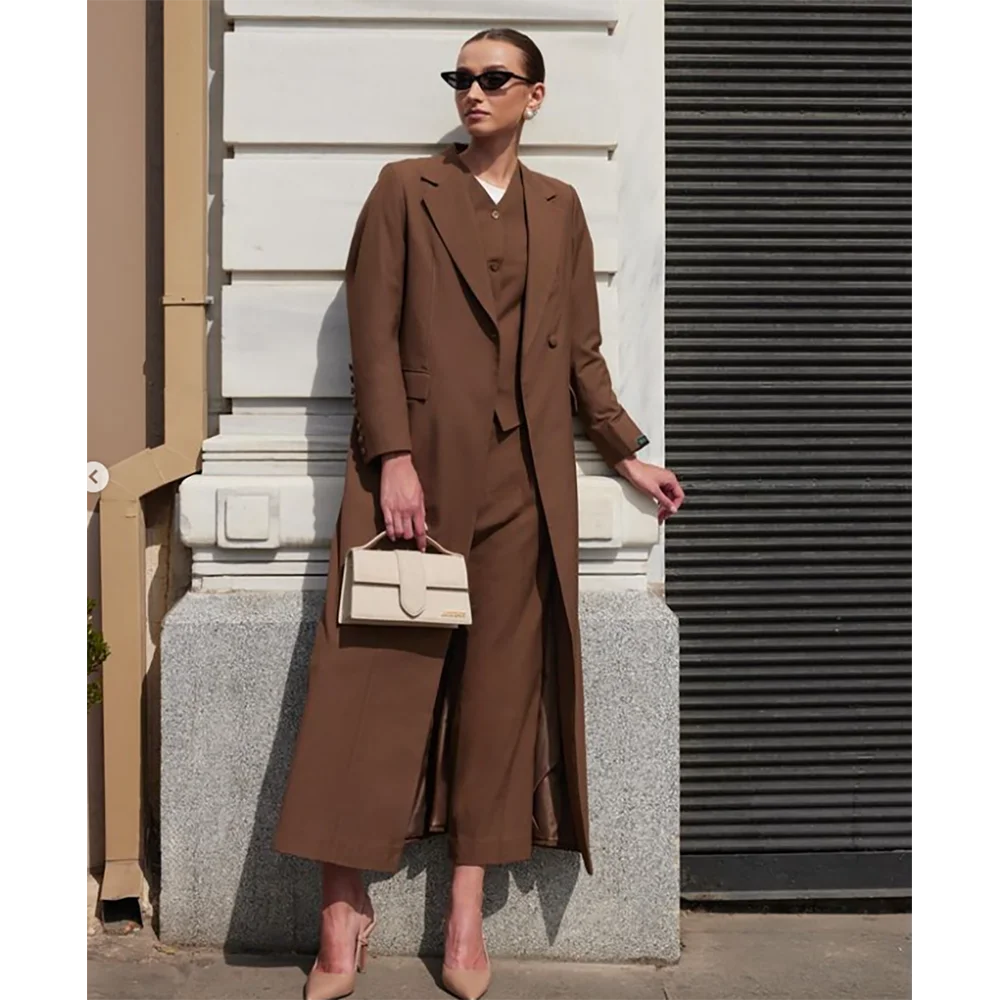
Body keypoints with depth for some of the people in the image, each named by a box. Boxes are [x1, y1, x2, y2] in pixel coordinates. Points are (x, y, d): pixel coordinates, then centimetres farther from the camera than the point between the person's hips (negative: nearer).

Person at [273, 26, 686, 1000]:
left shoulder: (559, 208, 15)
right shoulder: (405, 189, 7)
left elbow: (580, 353, 17)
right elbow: (374, 334, -1)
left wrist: (628, 453, 13)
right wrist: (393, 460, -11)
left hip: (521, 477, 3)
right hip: (417, 463, -2)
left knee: (500, 690, 3)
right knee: (375, 684, -5)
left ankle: (467, 918, 14)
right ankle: (343, 915, 7)